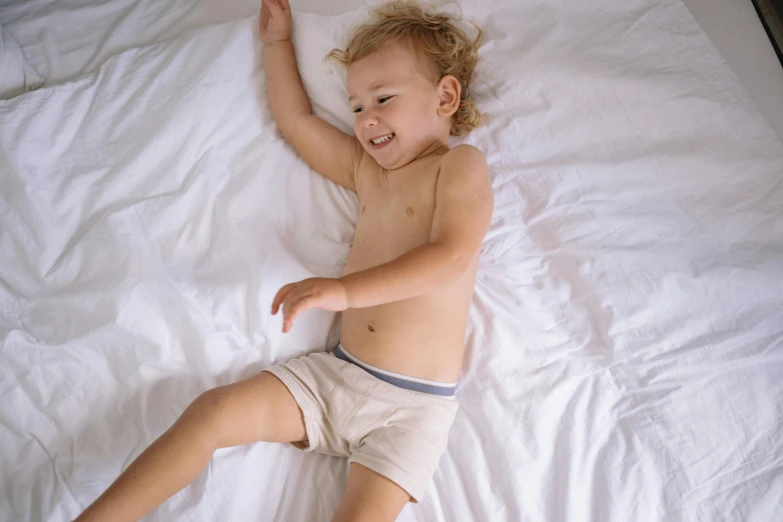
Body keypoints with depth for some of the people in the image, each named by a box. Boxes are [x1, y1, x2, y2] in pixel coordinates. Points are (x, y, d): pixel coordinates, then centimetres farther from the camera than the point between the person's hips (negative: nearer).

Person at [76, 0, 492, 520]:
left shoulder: (461, 165, -3)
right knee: (215, 410, -10)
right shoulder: (366, 168, 17)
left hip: (414, 404, -5)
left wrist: (344, 290, -29)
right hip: (337, 372, 6)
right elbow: (297, 120, 27)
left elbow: (452, 254, -20)